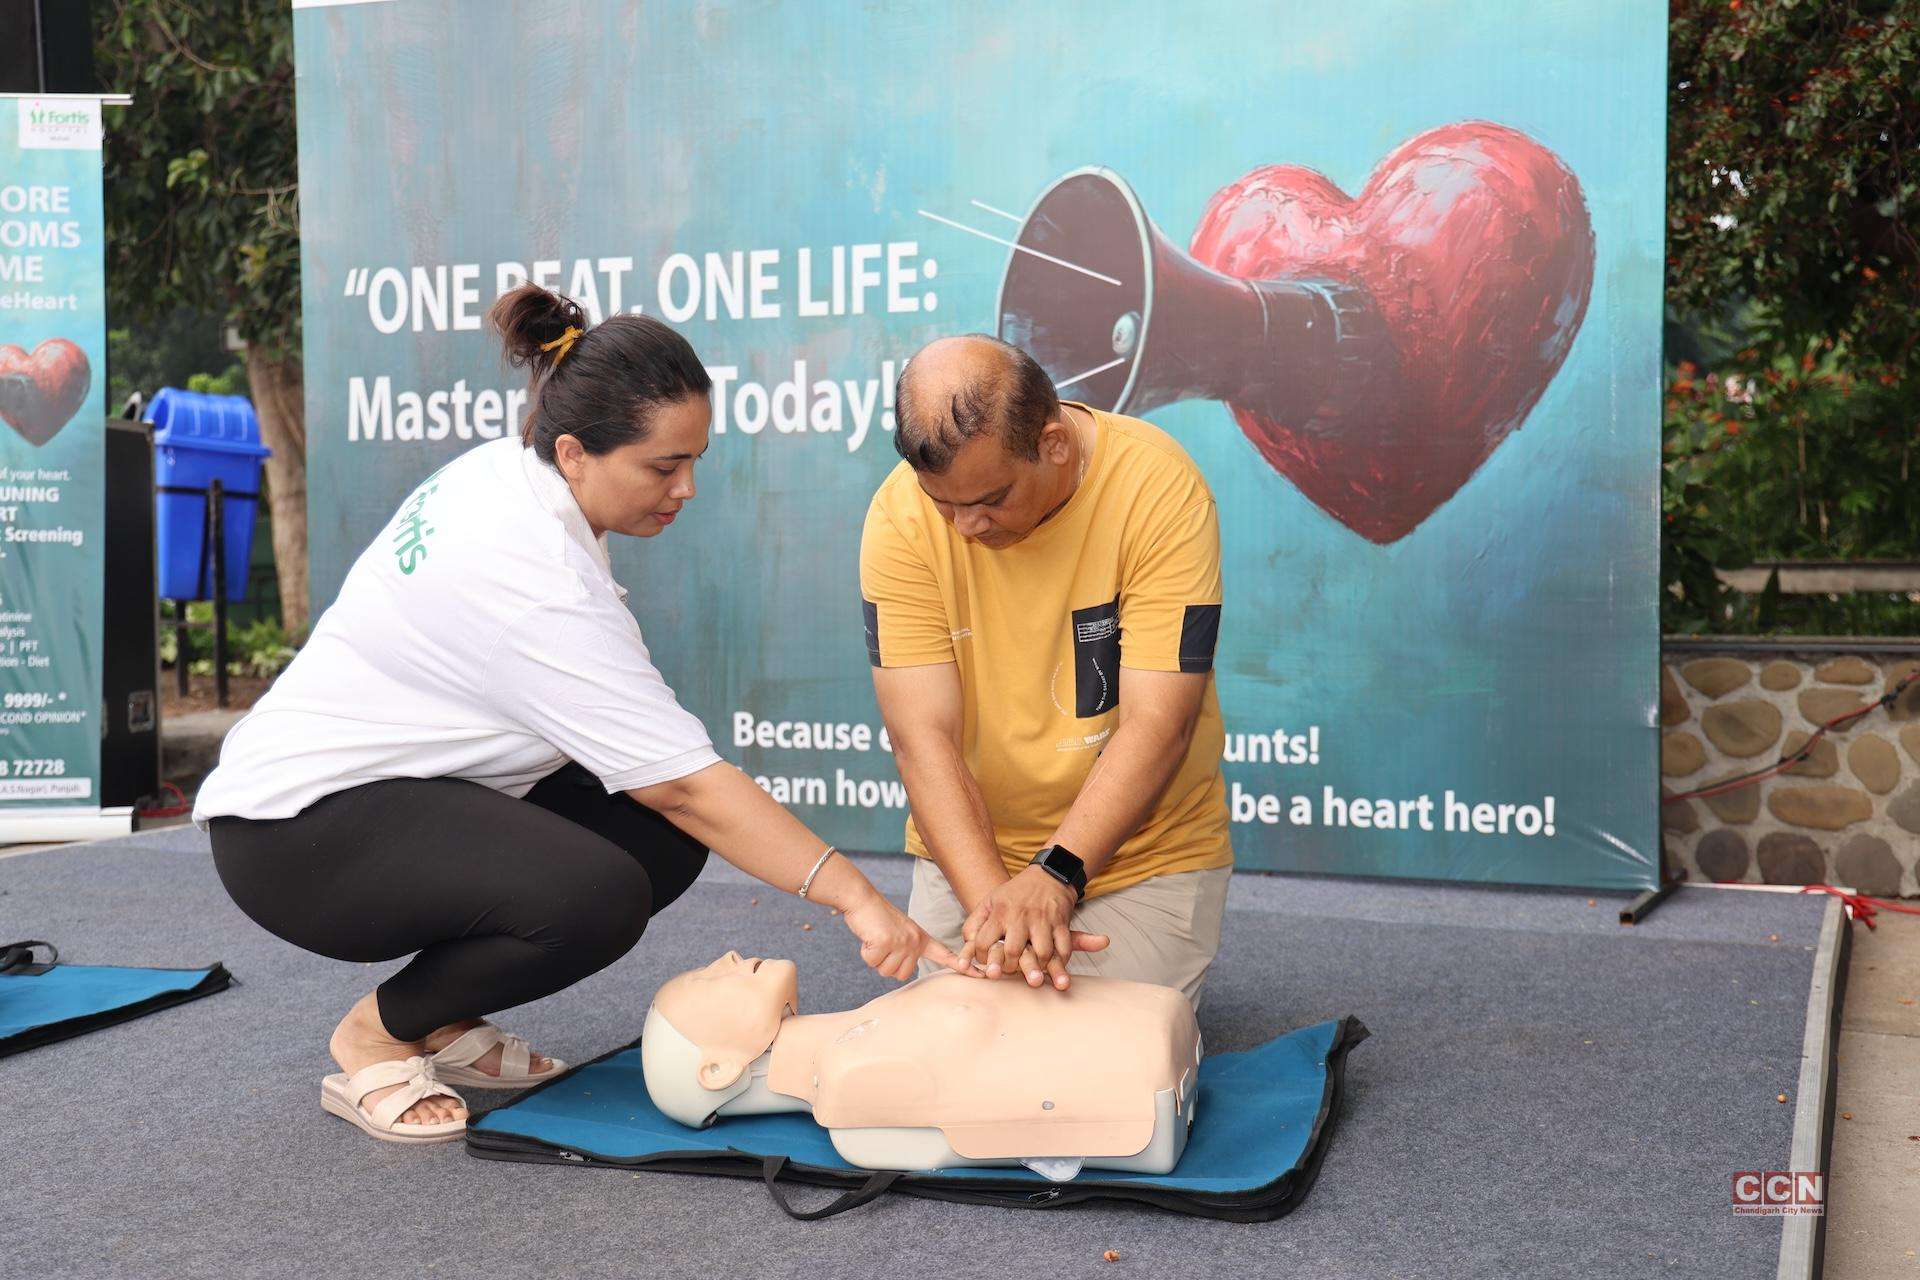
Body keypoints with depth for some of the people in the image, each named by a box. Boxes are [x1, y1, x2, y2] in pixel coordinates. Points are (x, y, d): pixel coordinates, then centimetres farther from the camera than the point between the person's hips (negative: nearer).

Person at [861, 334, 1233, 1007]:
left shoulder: (1160, 487, -21)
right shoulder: (901, 515, -15)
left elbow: (1158, 724, -24)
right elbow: (922, 736, -19)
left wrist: (1054, 875, -34)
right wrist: (992, 898, -32)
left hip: (1144, 851, -2)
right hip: (968, 848, 2)